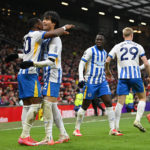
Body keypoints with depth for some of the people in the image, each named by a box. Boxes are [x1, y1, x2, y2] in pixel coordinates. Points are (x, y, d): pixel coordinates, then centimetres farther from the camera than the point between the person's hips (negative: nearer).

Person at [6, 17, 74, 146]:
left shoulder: (28, 36, 21)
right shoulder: (36, 34, -5)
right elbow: (53, 34, -17)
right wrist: (64, 28, -1)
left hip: (22, 74, 9)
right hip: (30, 73, -9)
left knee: (27, 105, 7)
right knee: (36, 103, -11)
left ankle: (25, 136, 5)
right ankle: (24, 136, -14)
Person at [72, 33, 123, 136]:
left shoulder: (104, 53, 13)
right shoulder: (90, 50, -8)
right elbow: (81, 64, -12)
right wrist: (81, 78, -23)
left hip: (102, 82, 6)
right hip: (91, 82, -6)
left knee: (109, 103, -6)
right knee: (85, 106, -1)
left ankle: (113, 129, -4)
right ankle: (77, 129, 12)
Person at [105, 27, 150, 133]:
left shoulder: (117, 47, 8)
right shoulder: (138, 47, 6)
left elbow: (107, 61, 5)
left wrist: (107, 71, 24)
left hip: (123, 77, 1)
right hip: (136, 76, -1)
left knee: (120, 102, 2)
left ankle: (116, 126, -2)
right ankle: (137, 120, 2)